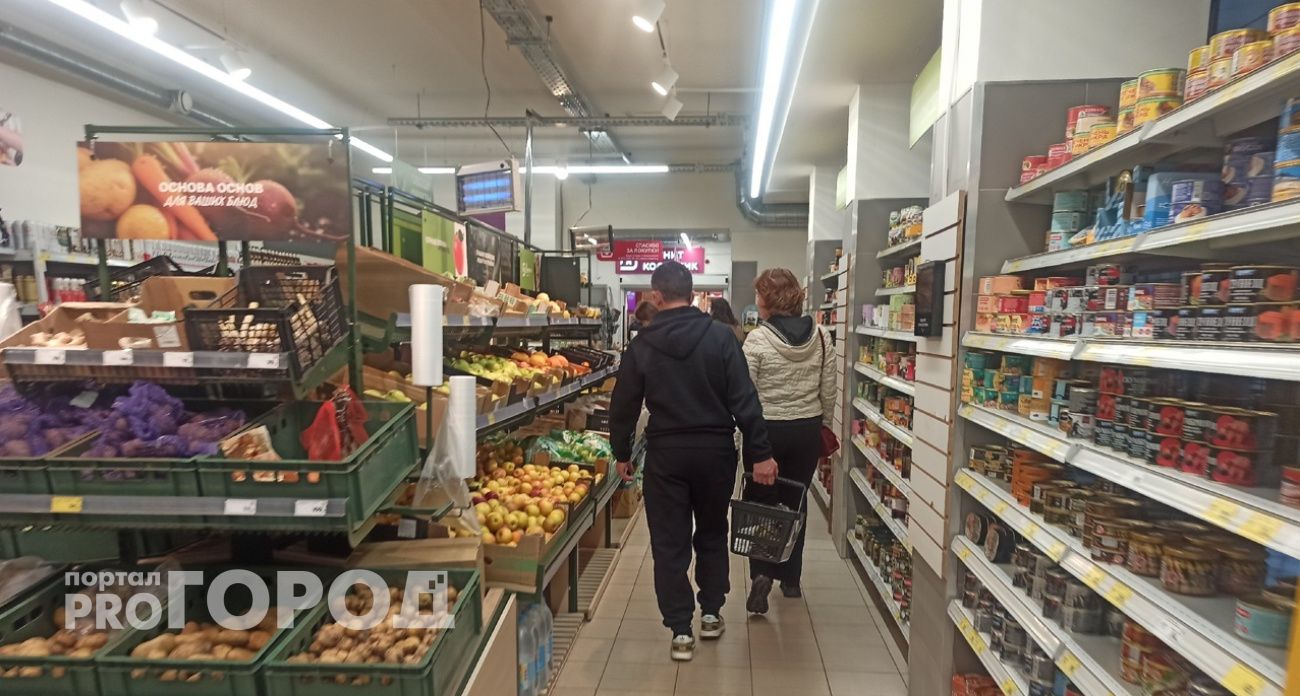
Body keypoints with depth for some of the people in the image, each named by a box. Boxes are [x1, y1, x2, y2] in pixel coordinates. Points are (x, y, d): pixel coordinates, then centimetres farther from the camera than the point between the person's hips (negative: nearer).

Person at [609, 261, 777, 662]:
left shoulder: (642, 345, -4)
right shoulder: (720, 336, -7)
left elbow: (624, 405, 1)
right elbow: (744, 398, -12)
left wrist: (621, 453, 14)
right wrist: (759, 453, -8)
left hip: (665, 453, -1)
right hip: (716, 449, 1)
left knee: (670, 543, 10)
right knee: (712, 534, 21)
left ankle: (680, 631, 15)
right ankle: (711, 614, 32)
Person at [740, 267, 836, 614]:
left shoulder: (757, 339, -15)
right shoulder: (821, 337, -3)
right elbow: (828, 392, 2)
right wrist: (822, 426, 16)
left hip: (767, 430, -4)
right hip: (808, 430, 4)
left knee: (759, 502, 14)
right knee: (795, 502, 18)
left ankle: (761, 572, -2)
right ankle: (790, 579, 29)